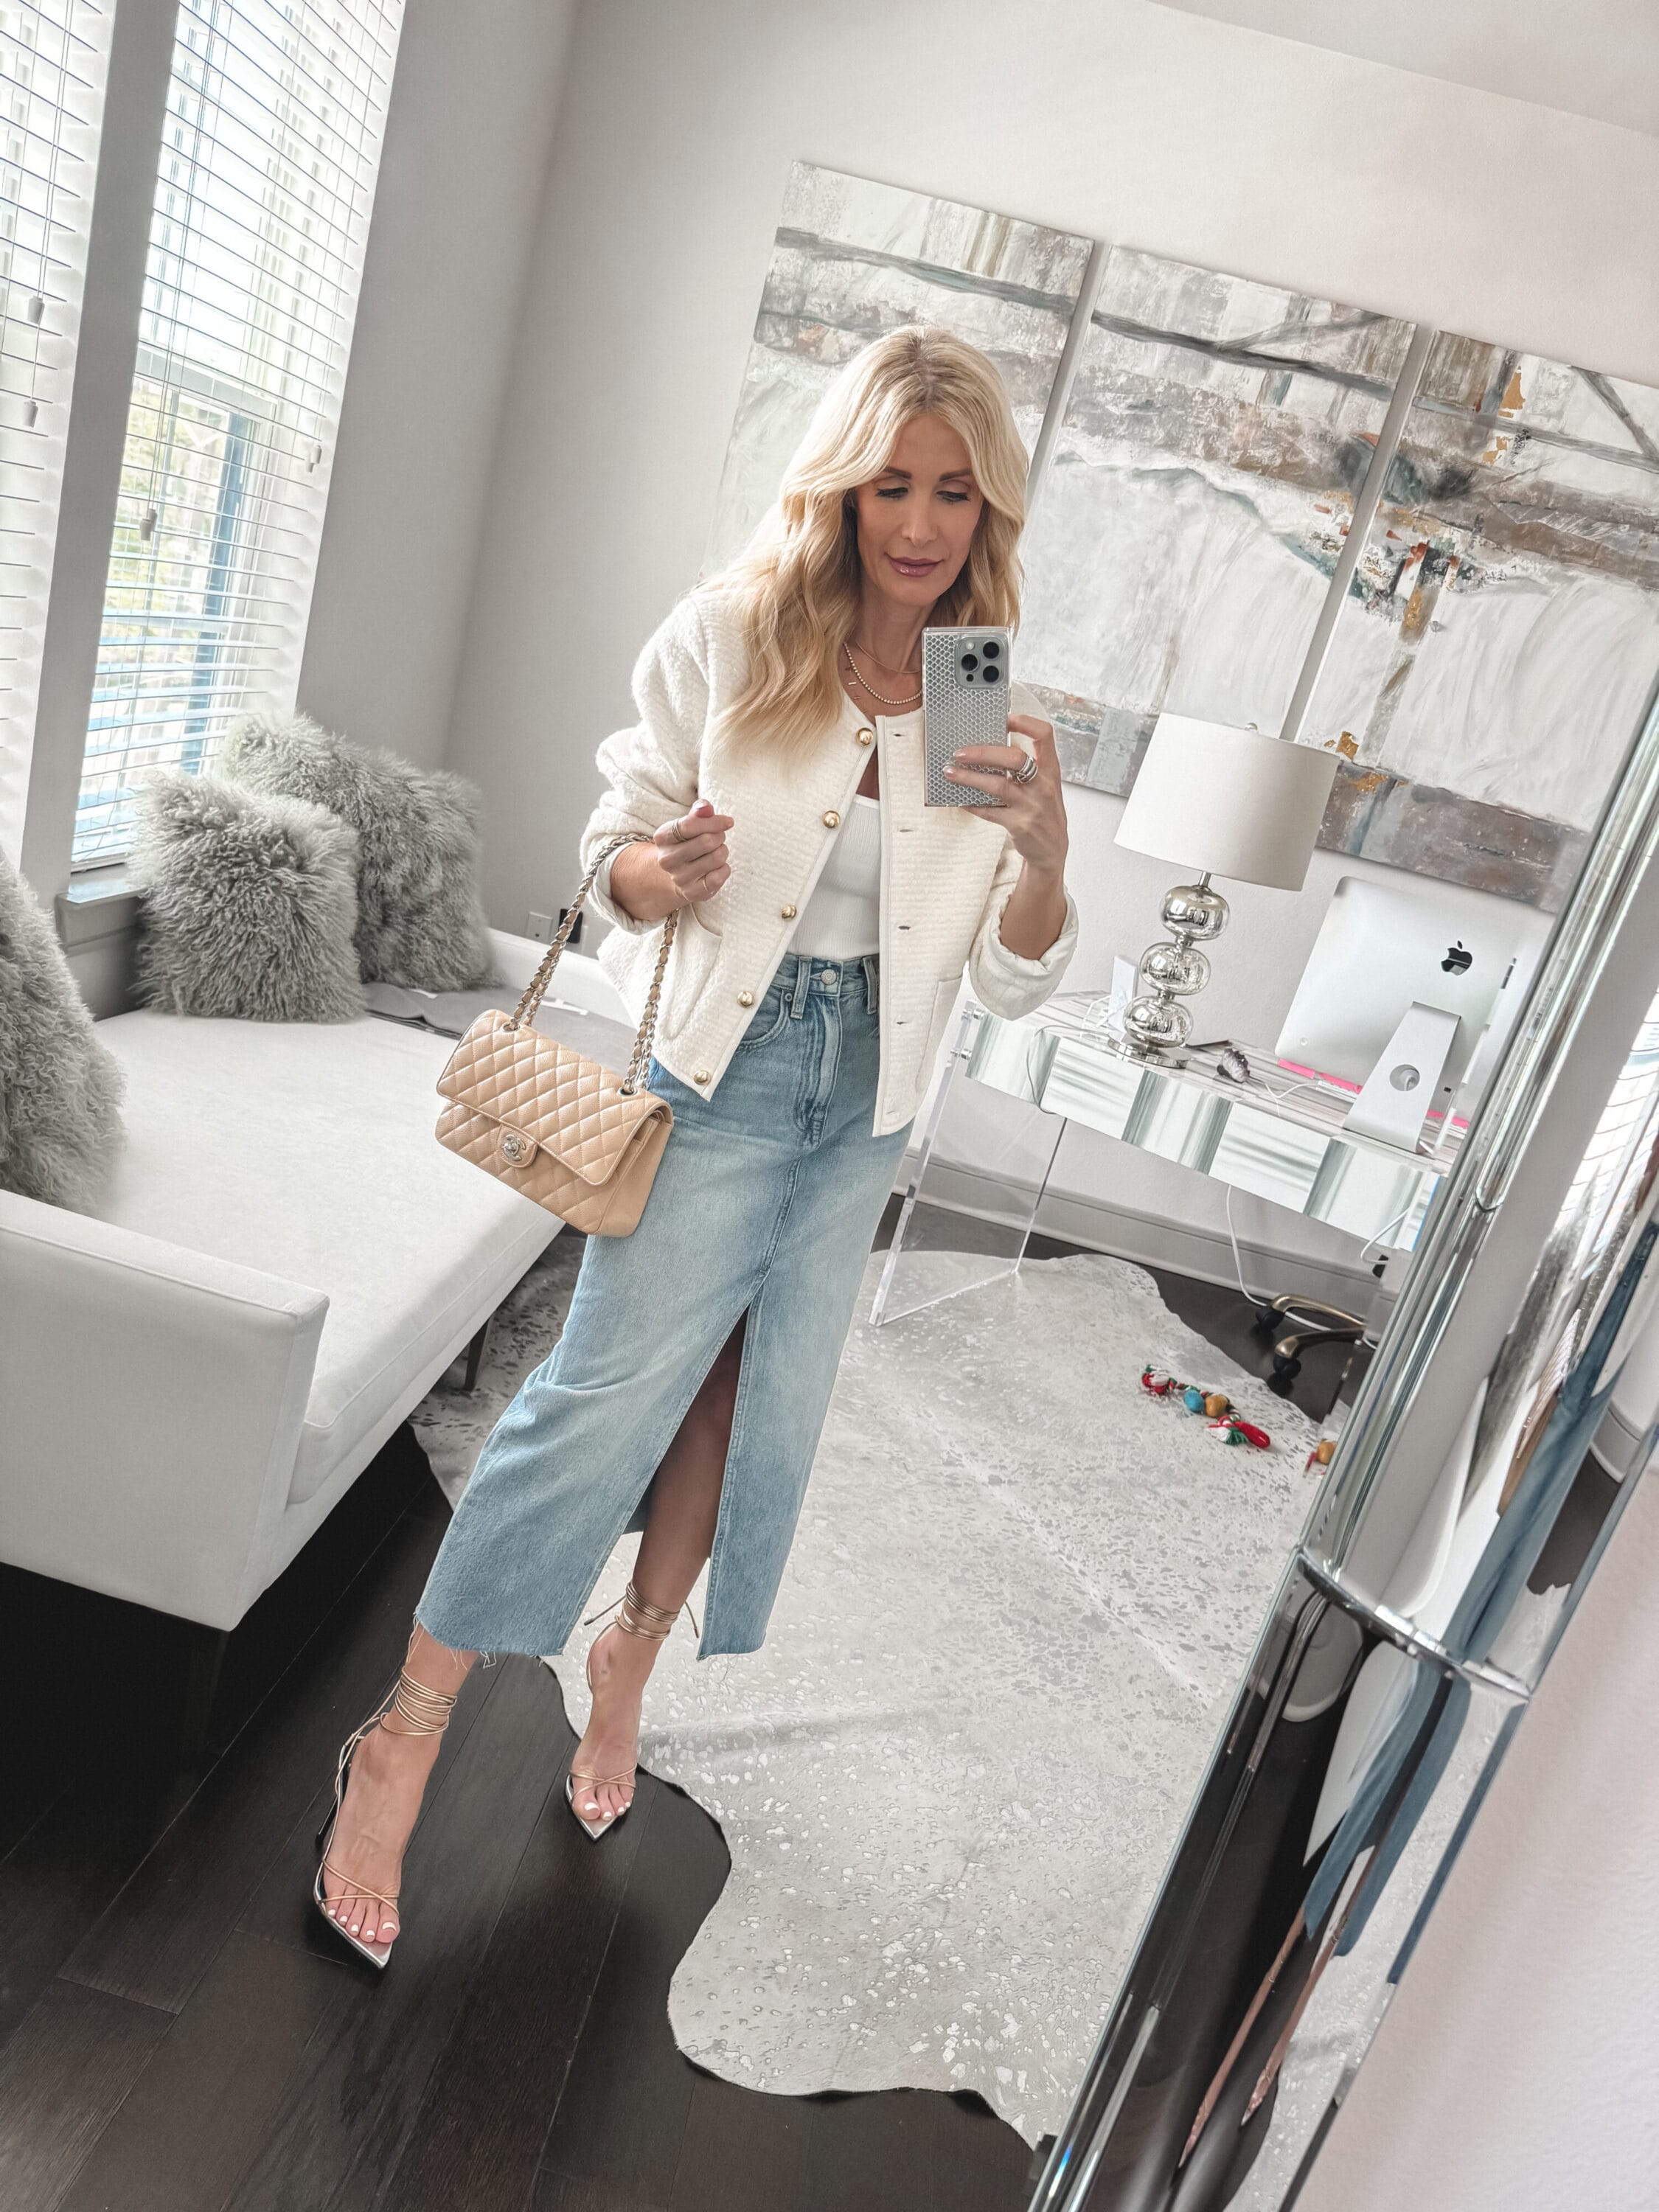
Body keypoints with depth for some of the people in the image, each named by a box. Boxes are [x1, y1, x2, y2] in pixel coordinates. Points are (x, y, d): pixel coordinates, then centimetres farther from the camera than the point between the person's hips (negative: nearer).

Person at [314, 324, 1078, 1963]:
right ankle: (402, 1740, 10)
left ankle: (630, 1658, 38)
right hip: (723, 1069, -4)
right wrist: (660, 872, -25)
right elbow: (613, 846, -2)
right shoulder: (728, 635, -9)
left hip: (871, 1103, 4)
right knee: (611, 1389, -8)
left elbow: (1013, 985, -3)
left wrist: (1043, 847, -22)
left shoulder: (1001, 706, -2)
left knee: (751, 1408, 12)